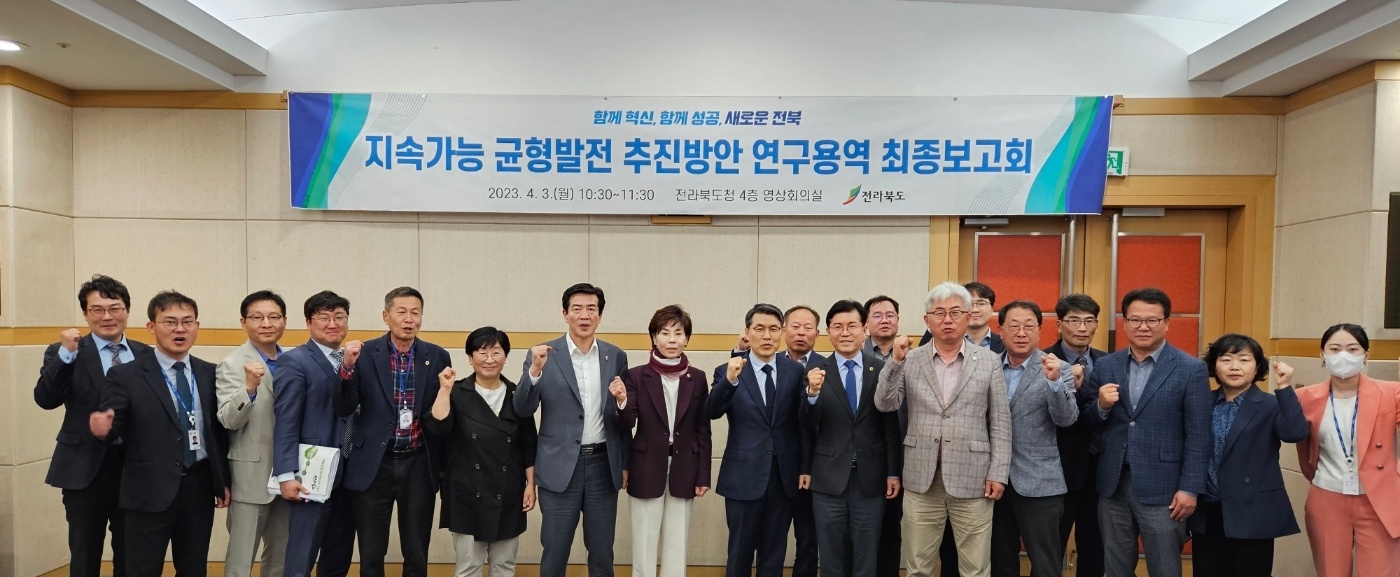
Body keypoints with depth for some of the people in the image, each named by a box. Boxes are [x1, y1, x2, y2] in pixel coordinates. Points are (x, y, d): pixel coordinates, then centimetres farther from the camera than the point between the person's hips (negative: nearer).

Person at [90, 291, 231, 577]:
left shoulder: (210, 373, 7)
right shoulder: (125, 376, -5)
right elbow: (112, 428, -8)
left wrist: (223, 480, 9)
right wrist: (103, 428, -32)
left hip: (200, 487, 4)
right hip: (150, 491, -3)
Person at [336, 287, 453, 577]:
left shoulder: (438, 356, 0)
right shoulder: (364, 354, -3)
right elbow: (344, 409, -6)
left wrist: (444, 465, 3)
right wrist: (348, 366, -21)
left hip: (419, 465, 1)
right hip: (374, 465, 0)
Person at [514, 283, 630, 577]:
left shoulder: (616, 356, 5)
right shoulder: (544, 355, -4)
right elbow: (523, 410, -9)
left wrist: (625, 463, 10)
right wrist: (534, 370, -25)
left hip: (603, 464, 2)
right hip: (560, 466, -2)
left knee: (602, 553, 11)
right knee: (554, 553, 8)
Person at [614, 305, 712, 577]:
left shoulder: (697, 378, 1)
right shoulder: (636, 376, -4)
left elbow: (703, 430, 4)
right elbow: (626, 426, -9)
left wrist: (703, 475, 2)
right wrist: (622, 401, -29)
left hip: (683, 471, 2)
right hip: (646, 471, -1)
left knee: (677, 544, 12)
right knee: (644, 545, 8)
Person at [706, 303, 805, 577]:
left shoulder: (795, 370, 2)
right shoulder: (727, 370, -4)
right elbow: (711, 412, -20)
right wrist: (730, 380, -35)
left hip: (784, 476, 2)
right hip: (744, 477, -2)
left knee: (774, 554, 14)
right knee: (740, 554, 9)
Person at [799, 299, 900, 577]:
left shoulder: (882, 370, -2)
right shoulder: (816, 373, -3)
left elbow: (891, 425, 2)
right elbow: (807, 428, -7)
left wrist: (893, 472, 2)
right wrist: (813, 392, -24)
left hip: (871, 478, 0)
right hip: (829, 477, 0)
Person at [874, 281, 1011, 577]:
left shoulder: (989, 361, 2)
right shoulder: (910, 360, 4)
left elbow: (1000, 422, 2)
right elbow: (885, 405, -4)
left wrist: (998, 473, -4)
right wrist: (895, 361, -15)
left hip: (972, 480, -1)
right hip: (921, 480, 1)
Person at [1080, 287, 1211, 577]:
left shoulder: (1191, 369, -4)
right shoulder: (1105, 366, 6)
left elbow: (1198, 436, -6)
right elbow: (1087, 424, 8)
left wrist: (1189, 488, -10)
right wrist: (1101, 406, -12)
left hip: (1161, 489, -4)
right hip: (1113, 486, 4)